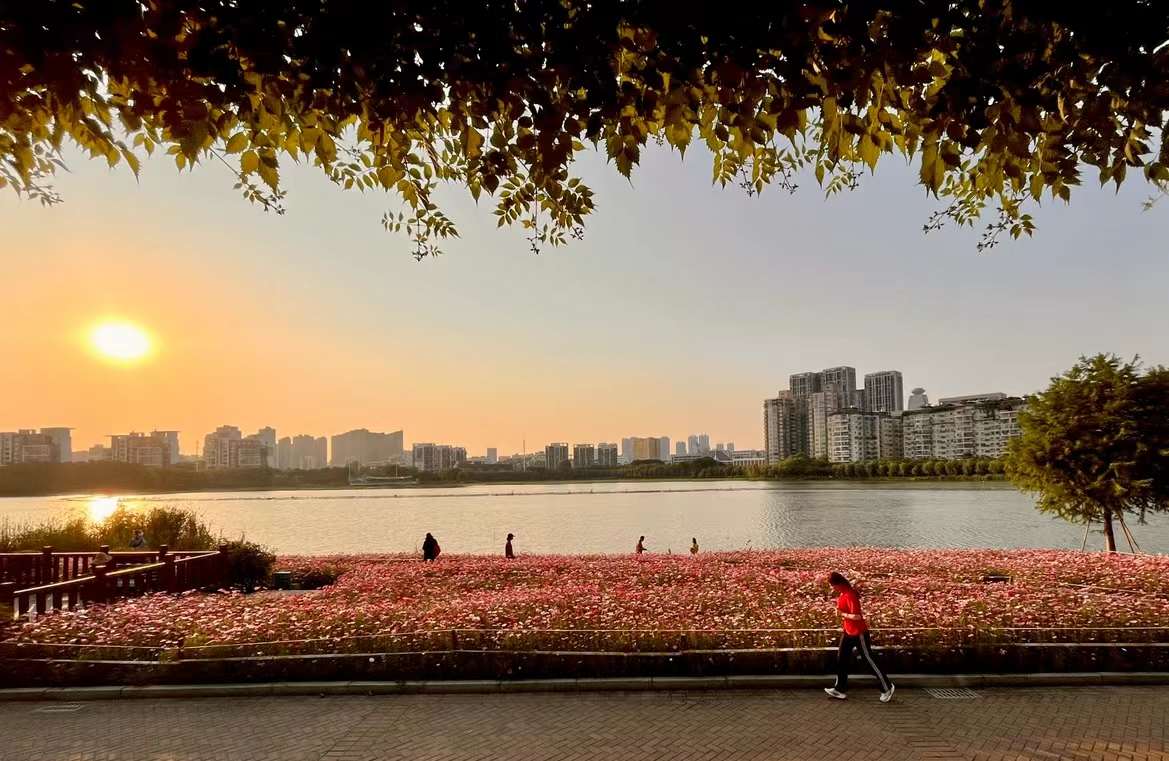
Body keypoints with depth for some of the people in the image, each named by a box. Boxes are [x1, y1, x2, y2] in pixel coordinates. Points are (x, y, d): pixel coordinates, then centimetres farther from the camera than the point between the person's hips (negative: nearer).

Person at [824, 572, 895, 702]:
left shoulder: (850, 595, -25)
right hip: (848, 632, 10)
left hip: (859, 633, -10)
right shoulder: (843, 594, 4)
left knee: (869, 660, 2)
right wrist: (838, 604, 0)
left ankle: (887, 688, 17)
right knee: (841, 659, 9)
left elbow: (856, 616, -29)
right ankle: (840, 689, 16)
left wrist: (842, 614, -18)